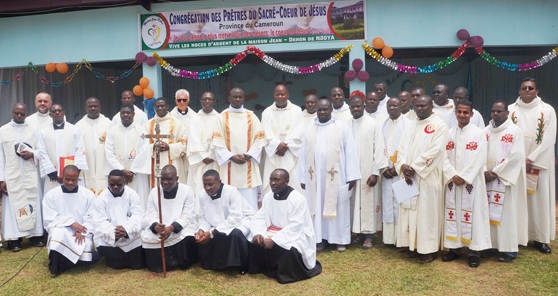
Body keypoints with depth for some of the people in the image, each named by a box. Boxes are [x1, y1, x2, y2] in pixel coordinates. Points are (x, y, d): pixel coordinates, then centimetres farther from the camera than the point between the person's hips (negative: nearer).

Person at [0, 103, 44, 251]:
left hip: (30, 175, 2)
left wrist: (32, 154, -12)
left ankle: (35, 235, 8)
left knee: (33, 204, 2)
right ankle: (14, 238, 1)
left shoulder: (33, 131, 9)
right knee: (13, 205, -2)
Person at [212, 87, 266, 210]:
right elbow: (218, 141, 1)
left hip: (248, 165, 1)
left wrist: (249, 155, -9)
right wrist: (231, 156, -11)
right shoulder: (223, 117, 7)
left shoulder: (251, 116, 11)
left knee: (250, 200, -2)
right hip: (229, 166, -1)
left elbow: (259, 138, 4)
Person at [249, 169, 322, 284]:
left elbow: (295, 227, -25)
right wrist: (258, 233, -21)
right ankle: (265, 269, 8)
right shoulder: (268, 197, 2)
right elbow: (259, 218, 0)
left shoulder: (298, 199, -19)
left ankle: (288, 274, -6)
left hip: (296, 235, -6)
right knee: (255, 243, -15)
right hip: (273, 232, 6)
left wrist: (274, 240, -31)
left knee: (289, 250, -34)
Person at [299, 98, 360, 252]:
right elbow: (303, 155, 8)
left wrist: (352, 176, -8)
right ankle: (320, 238, 17)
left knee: (338, 208, 4)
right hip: (315, 177, 3)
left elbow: (350, 152, -4)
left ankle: (340, 239, 14)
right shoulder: (309, 130, 9)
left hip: (337, 177, -3)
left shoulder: (342, 127, 0)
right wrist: (303, 178, 4)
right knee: (318, 208, 7)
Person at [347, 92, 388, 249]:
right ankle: (359, 232, 19)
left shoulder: (373, 124, -5)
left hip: (368, 171, -3)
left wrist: (375, 172, -13)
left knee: (369, 201, 1)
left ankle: (369, 234, 10)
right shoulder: (346, 126, 5)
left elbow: (379, 149, -8)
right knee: (355, 202, 8)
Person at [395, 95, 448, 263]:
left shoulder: (439, 125, -5)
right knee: (409, 211, 9)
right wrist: (403, 166, -10)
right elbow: (401, 148, 8)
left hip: (428, 178, -6)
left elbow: (434, 151, -15)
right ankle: (414, 245, 20)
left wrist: (414, 168, -16)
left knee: (427, 212, -2)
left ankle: (429, 249, 8)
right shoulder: (411, 126, 15)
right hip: (409, 176, 6)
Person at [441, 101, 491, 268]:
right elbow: (444, 157, 3)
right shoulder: (449, 133, 8)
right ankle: (453, 248, 16)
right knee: (452, 214, 7)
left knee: (472, 214, -2)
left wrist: (464, 177, -14)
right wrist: (453, 176, -11)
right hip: (452, 181, 4)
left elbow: (479, 159, -10)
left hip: (471, 181, -4)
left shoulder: (479, 133, -3)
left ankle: (474, 251, 6)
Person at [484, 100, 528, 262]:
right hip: (487, 179, 4)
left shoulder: (515, 131, -3)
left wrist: (496, 173, -15)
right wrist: (485, 172, -10)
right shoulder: (486, 131, 11)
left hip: (506, 180, -4)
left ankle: (509, 249, 6)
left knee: (507, 212, -2)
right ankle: (491, 244, 14)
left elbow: (516, 156, -12)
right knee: (489, 212, 5)